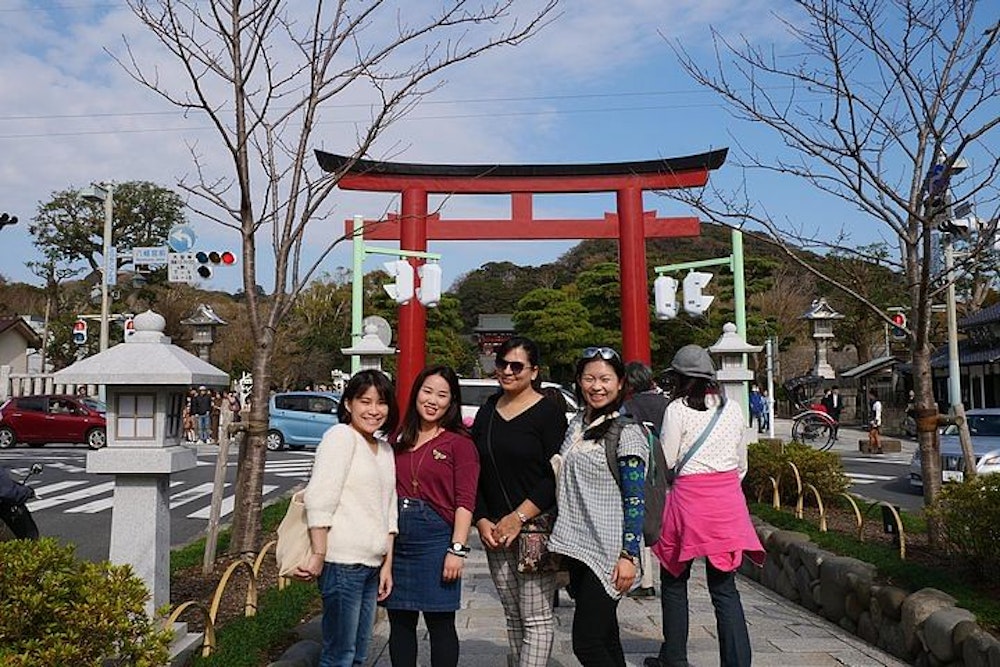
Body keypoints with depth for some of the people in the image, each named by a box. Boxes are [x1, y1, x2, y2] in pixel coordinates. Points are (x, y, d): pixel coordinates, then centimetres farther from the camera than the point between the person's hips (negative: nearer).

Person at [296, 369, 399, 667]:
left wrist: (388, 564, 16)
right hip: (342, 562, -8)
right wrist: (318, 556, -17)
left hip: (372, 564, 8)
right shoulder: (340, 436, -8)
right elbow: (319, 500, -15)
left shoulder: (385, 448, 16)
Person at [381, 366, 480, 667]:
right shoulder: (400, 440, 11)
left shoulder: (459, 443, -4)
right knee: (400, 622, 13)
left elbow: (465, 502, -9)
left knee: (440, 625, 5)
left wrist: (457, 549, -15)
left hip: (435, 539, -5)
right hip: (396, 538, 5)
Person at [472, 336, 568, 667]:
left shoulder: (548, 413, -5)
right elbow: (474, 474, 13)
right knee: (513, 616, 13)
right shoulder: (487, 413, 12)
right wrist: (482, 522, 1)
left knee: (536, 618, -3)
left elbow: (556, 476, -11)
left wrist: (518, 518, -15)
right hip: (495, 531, 6)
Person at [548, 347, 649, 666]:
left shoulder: (626, 431, -10)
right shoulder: (576, 424, 11)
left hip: (607, 552, -7)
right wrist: (563, 544, 17)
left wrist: (628, 555, -18)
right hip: (578, 546, 7)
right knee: (605, 637, 16)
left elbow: (635, 501, -13)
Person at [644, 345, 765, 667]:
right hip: (728, 500, 4)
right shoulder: (733, 408, 6)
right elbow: (742, 463, 13)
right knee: (725, 587, 8)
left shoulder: (677, 410, -8)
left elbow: (666, 462, -7)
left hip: (689, 498, -4)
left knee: (674, 581, 13)